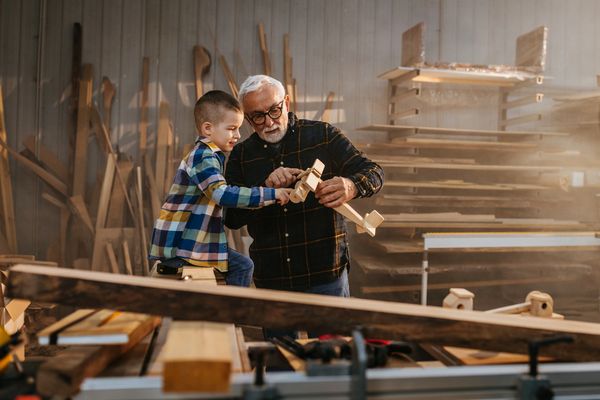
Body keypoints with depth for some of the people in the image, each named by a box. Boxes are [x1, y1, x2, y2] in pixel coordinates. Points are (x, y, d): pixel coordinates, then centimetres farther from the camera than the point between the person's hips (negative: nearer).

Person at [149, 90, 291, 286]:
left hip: (197, 239, 10)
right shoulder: (202, 157, -17)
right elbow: (223, 194, -30)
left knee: (243, 266, 8)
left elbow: (218, 194, 19)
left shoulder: (212, 156, 15)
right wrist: (270, 194, -28)